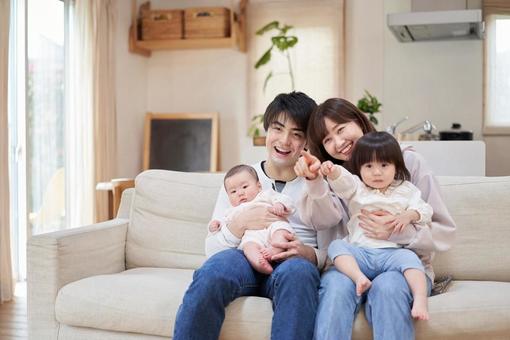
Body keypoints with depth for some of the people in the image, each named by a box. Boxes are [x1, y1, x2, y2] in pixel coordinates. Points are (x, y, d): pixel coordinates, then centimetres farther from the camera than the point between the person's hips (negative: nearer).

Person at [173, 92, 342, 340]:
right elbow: (211, 248, 8)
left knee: (297, 270, -37)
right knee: (214, 269, -34)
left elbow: (329, 255, 8)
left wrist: (306, 252, -15)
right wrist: (241, 224, -12)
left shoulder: (318, 184, 12)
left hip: (296, 266, 0)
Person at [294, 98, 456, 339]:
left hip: (405, 265, -1)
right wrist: (314, 182, -29)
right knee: (336, 284, -32)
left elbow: (445, 233, 0)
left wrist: (398, 231, -16)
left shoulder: (408, 161, 4)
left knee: (387, 286, -35)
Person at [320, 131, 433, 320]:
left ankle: (420, 298, -39)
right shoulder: (356, 188, 14)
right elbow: (342, 180, -7)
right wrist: (332, 172, -31)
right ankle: (359, 277, -41)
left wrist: (410, 215, -12)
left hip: (393, 251, -1)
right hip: (359, 252, 1)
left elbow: (424, 210, 11)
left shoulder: (406, 190, 17)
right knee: (336, 245, -24)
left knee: (409, 257, -31)